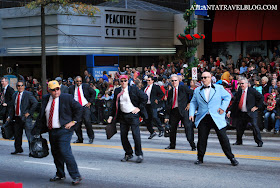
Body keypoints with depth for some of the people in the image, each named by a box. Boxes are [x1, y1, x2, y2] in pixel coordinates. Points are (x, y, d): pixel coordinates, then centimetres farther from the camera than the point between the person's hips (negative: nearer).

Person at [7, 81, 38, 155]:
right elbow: (11, 107, 18)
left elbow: (35, 103, -12)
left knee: (29, 134, -8)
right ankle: (18, 149, 27)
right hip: (17, 118, 6)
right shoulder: (14, 95, 14)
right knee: (17, 134, 13)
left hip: (26, 117, -6)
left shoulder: (28, 94, -5)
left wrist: (29, 112, -13)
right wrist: (9, 117, 9)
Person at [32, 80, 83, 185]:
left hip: (64, 130, -6)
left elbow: (79, 108, 0)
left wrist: (73, 121, -7)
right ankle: (60, 174, 29)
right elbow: (42, 116, 16)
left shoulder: (67, 98, -6)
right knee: (56, 153, 12)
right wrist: (37, 130, 13)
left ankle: (76, 176, -9)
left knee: (65, 152, -15)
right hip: (51, 131, 6)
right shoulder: (45, 99, 8)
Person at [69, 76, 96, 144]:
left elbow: (93, 93, 9)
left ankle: (91, 137, -1)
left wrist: (90, 102, 1)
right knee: (76, 124, 1)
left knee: (87, 121, -18)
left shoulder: (86, 86, 4)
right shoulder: (71, 88, 7)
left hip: (85, 107, -2)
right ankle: (79, 139, 17)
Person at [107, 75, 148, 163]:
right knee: (123, 135, 4)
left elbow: (145, 97, -2)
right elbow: (114, 105, 15)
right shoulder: (117, 91, 8)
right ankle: (128, 154, 19)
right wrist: (111, 116, 11)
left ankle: (139, 154, 4)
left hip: (133, 115, -4)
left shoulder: (134, 89, -4)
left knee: (136, 135, -8)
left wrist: (139, 108, -5)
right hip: (123, 115, 4)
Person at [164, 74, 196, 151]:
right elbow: (168, 105, 16)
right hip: (173, 111, 5)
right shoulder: (170, 92, 16)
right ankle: (172, 145, 26)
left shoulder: (183, 88, 2)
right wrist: (167, 116, 10)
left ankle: (193, 145, -10)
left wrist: (190, 103, -7)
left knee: (188, 126, -13)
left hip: (183, 110, -5)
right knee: (172, 128, 9)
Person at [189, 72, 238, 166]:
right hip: (203, 119, 2)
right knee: (202, 139, 0)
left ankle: (231, 158, 7)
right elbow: (193, 102, 15)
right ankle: (200, 158, 14)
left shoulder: (219, 88, 5)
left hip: (217, 118, -2)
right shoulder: (197, 90, 11)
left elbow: (228, 96, 11)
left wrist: (223, 108, -2)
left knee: (223, 138, -2)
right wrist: (191, 113, -1)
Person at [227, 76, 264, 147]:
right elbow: (234, 102, 15)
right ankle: (239, 141, 24)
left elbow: (261, 97, -1)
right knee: (239, 127, 6)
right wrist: (230, 111, 6)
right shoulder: (239, 92, 11)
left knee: (254, 126, -12)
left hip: (251, 112, -5)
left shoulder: (252, 91, -3)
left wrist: (257, 106, -6)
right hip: (241, 113, 5)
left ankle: (259, 142, -5)